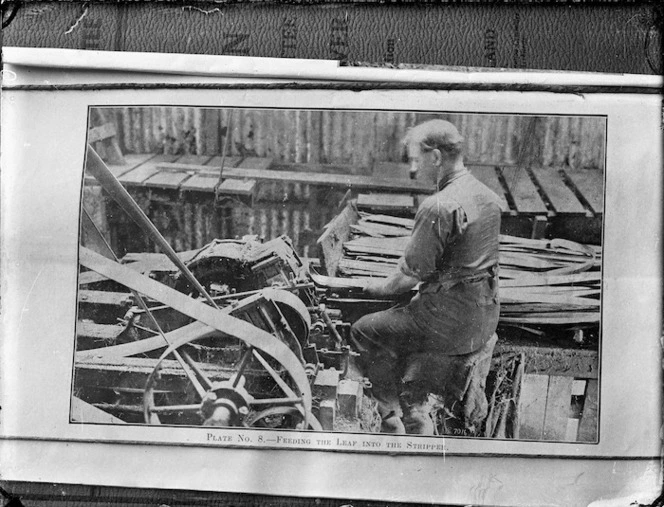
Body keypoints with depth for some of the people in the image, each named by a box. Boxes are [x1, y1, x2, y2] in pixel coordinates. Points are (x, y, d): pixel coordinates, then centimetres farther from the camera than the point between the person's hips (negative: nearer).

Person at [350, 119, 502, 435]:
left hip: (452, 320, -9)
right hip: (486, 317, 9)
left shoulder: (438, 207, -21)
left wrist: (379, 288, 4)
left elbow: (410, 275, -16)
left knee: (365, 331, 6)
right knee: (402, 321, 29)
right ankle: (416, 415, 30)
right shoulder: (488, 196, 8)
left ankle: (393, 422, 13)